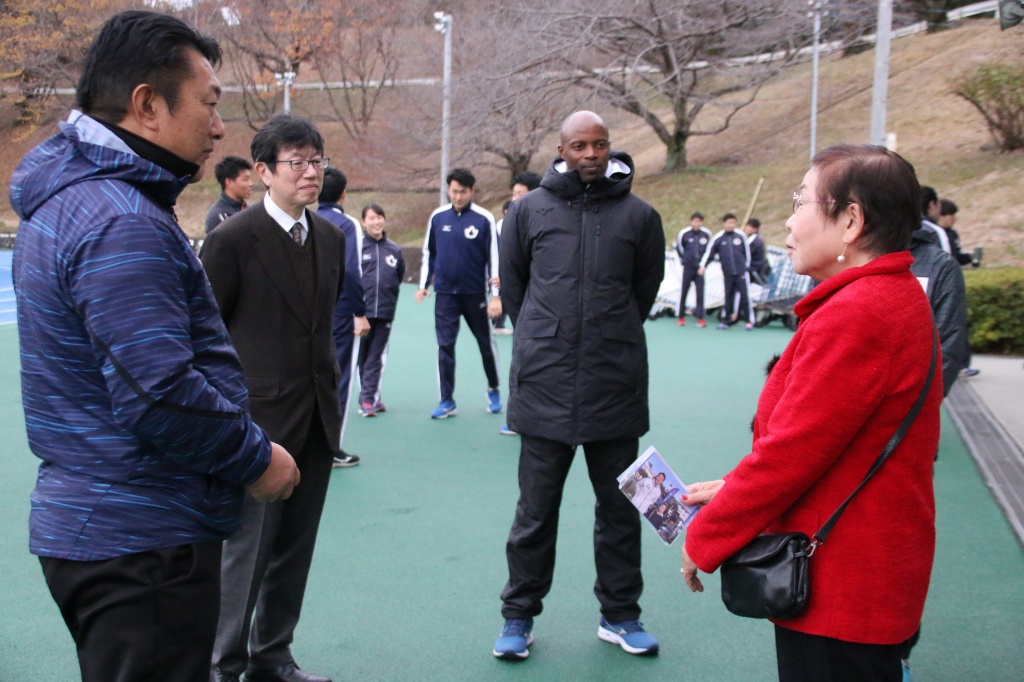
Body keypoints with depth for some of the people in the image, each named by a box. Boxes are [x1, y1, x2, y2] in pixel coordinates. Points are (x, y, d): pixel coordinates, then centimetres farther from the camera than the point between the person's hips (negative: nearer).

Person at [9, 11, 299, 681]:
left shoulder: (69, 198, 11)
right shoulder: (124, 223, -22)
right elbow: (161, 397, -26)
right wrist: (257, 457, -12)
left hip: (88, 522, 10)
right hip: (139, 545, -10)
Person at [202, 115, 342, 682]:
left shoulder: (331, 237, 9)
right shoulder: (233, 238, -11)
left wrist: (329, 388, 14)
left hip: (316, 421, 6)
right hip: (259, 419, -6)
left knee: (295, 549, 15)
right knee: (247, 550, 2)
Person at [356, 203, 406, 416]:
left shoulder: (394, 250, 8)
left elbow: (399, 277, 19)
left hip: (385, 313, 2)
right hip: (362, 311, -2)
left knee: (376, 358, 3)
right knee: (362, 357, 6)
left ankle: (368, 398, 8)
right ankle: (369, 398, 14)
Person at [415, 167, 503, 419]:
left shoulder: (484, 219, -8)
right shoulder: (438, 217, 1)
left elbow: (494, 257, -6)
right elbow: (428, 252, 11)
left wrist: (496, 295, -9)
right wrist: (423, 284, 8)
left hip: (475, 293, -2)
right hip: (445, 293, 2)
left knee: (486, 344, 12)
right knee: (445, 346, 0)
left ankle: (493, 390, 32)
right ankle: (447, 401, 8)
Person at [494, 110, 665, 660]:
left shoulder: (639, 215, 2)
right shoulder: (529, 211, 2)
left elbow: (646, 289, 13)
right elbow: (511, 286, 11)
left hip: (616, 387, 1)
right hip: (544, 387, -1)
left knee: (619, 506, 12)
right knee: (535, 511, 8)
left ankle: (619, 614, 28)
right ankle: (519, 616, 23)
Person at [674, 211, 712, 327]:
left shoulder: (707, 234, -3)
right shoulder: (684, 233, -7)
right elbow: (678, 247, 10)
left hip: (700, 268, 1)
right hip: (688, 267, -1)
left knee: (700, 292, -2)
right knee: (684, 292, 3)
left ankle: (700, 318, 1)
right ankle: (681, 317, 13)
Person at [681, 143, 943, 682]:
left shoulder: (855, 316, -23)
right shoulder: (898, 298, 11)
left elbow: (790, 451, -23)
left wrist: (704, 539, -9)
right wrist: (734, 491, 10)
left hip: (840, 591, -10)